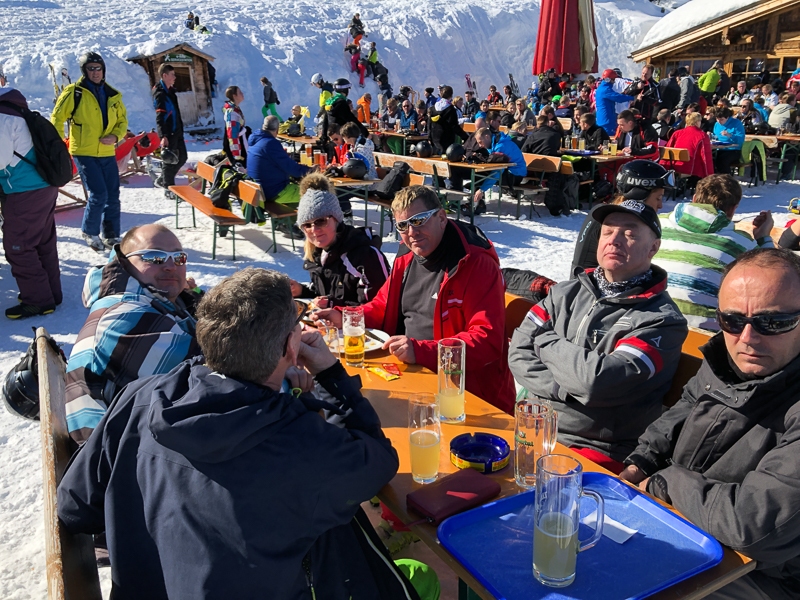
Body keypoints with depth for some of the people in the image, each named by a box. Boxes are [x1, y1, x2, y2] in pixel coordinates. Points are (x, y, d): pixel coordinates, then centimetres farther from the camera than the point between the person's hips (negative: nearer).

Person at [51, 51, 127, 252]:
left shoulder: (113, 95, 9)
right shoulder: (74, 92, -4)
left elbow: (122, 120, 15)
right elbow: (57, 118, -2)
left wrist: (116, 136, -5)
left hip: (107, 153, 5)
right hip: (84, 153, -5)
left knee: (113, 197, 5)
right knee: (98, 194, -12)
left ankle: (111, 236, 19)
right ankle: (89, 232, 10)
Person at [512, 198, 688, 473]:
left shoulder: (663, 321, -7)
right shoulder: (566, 293, 9)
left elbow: (599, 380, -20)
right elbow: (519, 354, 2)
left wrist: (546, 341, -4)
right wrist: (570, 388, -14)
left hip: (598, 453, -5)